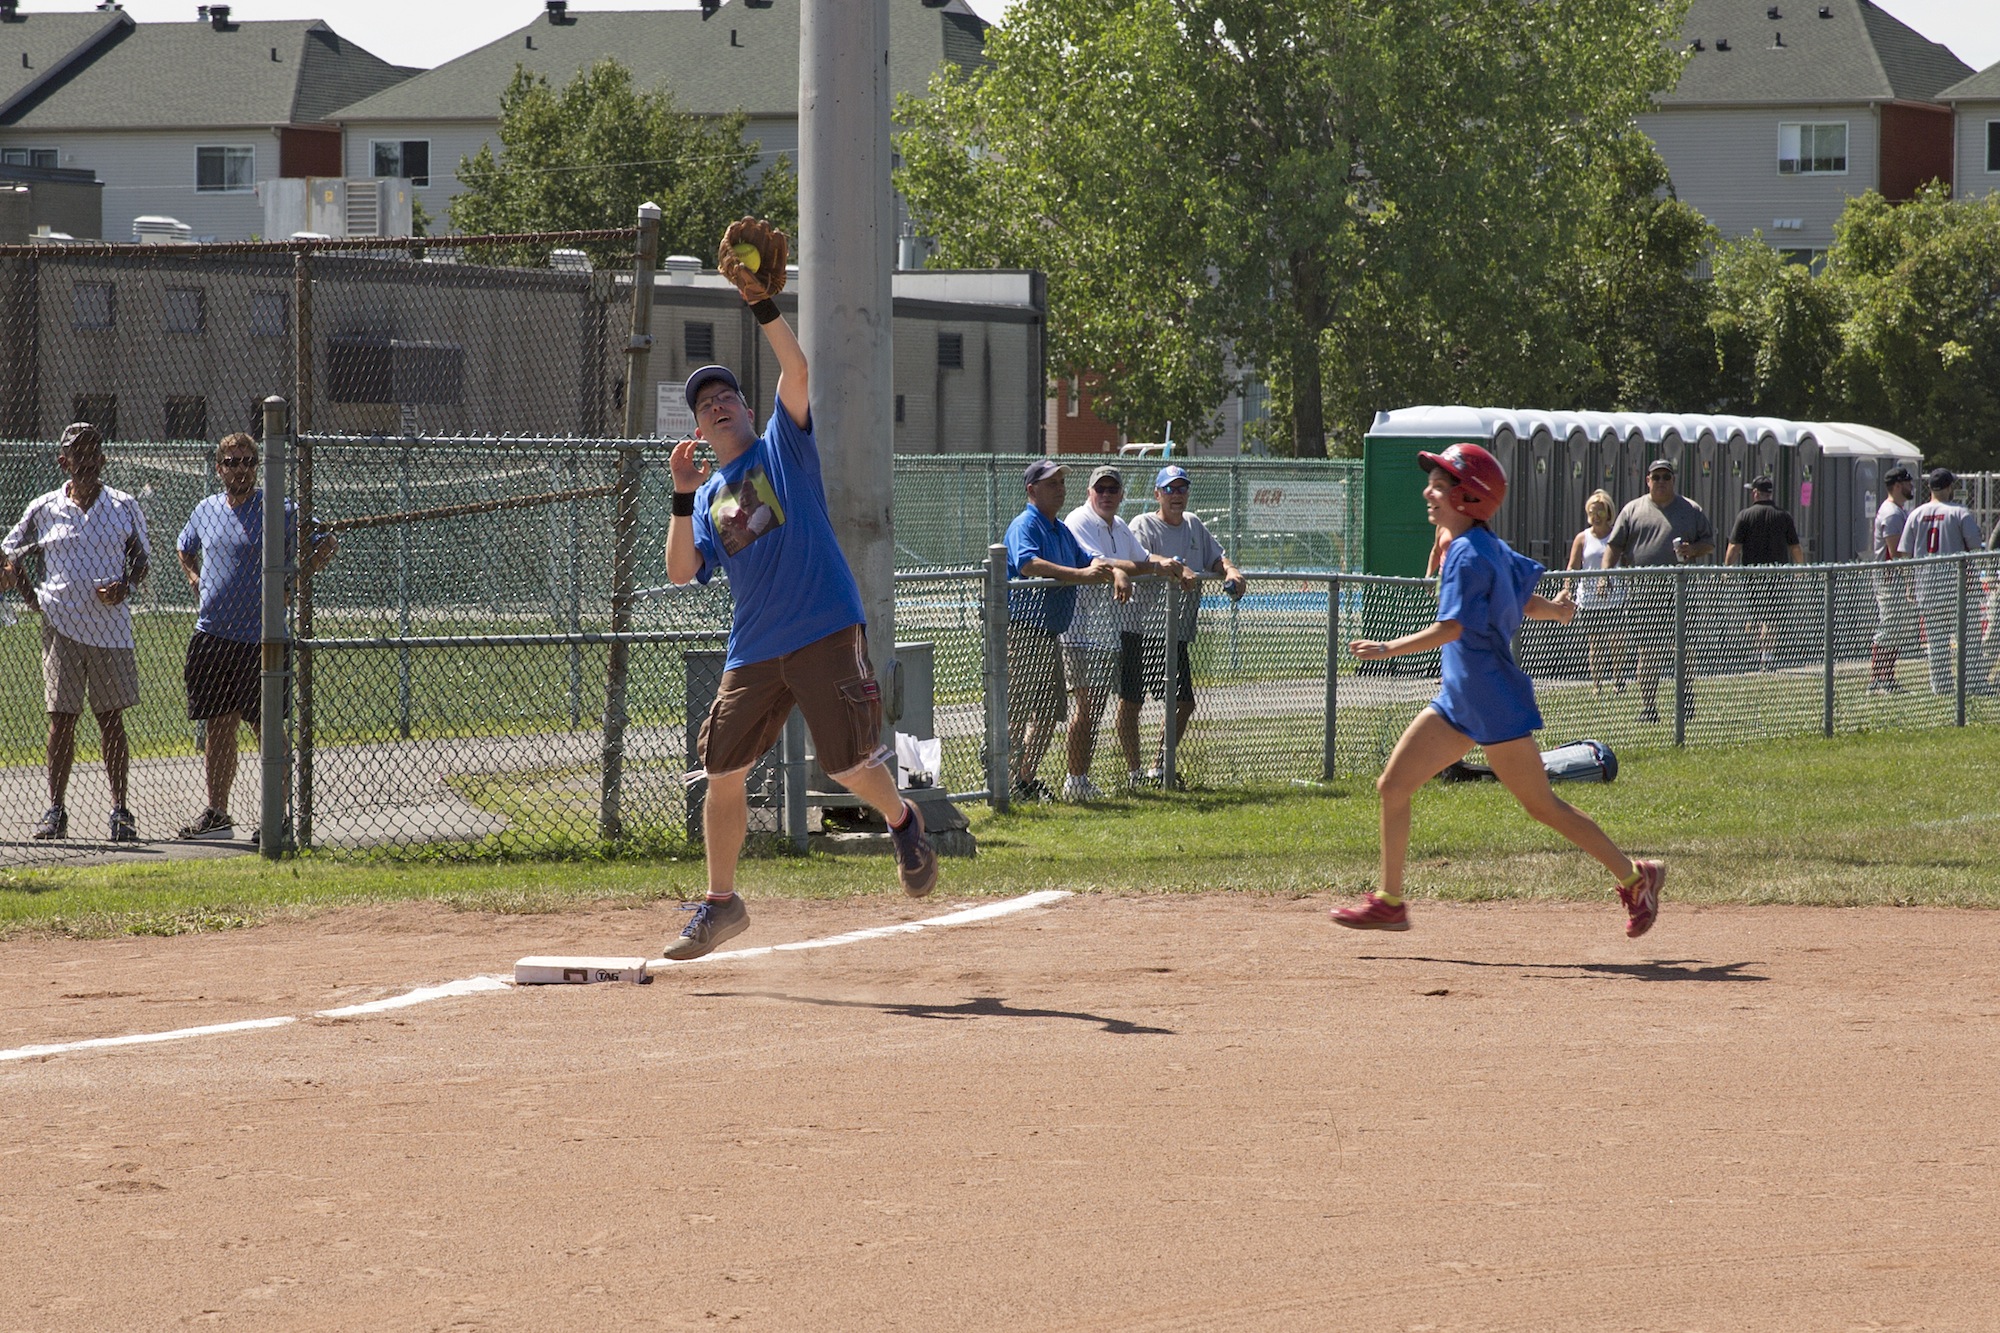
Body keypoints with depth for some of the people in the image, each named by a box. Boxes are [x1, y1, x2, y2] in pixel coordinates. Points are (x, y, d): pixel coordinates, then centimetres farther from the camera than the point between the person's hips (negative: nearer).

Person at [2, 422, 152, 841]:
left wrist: (125, 585, -8)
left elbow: (142, 559, 12)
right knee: (61, 720, 1)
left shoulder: (125, 507, 5)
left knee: (112, 720, 1)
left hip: (111, 627, 0)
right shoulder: (43, 509, 5)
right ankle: (55, 811, 6)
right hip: (61, 628, 0)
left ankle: (120, 811, 5)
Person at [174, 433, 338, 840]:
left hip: (259, 638, -5)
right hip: (212, 635, 5)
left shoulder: (279, 511, -4)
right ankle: (216, 814, 13)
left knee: (267, 729, -4)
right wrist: (194, 577, 13)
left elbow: (328, 542, 2)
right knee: (218, 727, 8)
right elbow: (184, 549, 32)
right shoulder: (205, 511, 12)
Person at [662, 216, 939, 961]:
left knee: (849, 767, -8)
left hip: (826, 630, -5)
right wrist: (683, 496, -6)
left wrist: (763, 308, -20)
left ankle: (901, 820, 24)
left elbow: (796, 372, -10)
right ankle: (720, 903, 15)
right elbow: (681, 572, 4)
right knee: (722, 773, 2)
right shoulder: (708, 497, 17)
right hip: (754, 649, 5)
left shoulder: (782, 447, 7)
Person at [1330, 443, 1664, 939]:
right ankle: (1389, 901, 10)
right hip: (1458, 700, 10)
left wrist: (1388, 649, -27)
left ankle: (1635, 877, 9)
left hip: (1494, 702, -10)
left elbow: (1452, 628, -27)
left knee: (1540, 803, -1)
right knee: (1393, 786, 5)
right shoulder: (1489, 548, 12)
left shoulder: (1469, 555, -18)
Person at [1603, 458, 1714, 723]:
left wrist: (1693, 550, -6)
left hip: (1679, 590, 0)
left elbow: (1709, 542, 15)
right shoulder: (1633, 510, 12)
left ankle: (1686, 701, 5)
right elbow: (1614, 545, 9)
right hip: (1642, 589, 0)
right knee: (1647, 651, 0)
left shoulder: (1691, 510, 12)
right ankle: (1647, 705, 5)